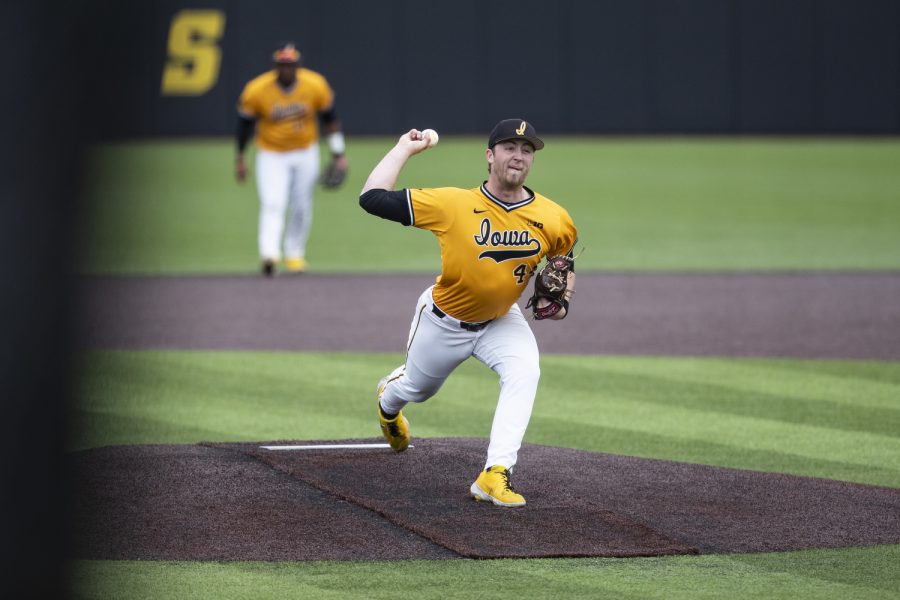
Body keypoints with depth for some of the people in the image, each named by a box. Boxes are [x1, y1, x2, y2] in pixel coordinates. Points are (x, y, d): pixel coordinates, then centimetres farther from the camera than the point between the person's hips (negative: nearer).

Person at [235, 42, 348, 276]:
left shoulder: (316, 86, -14)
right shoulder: (256, 91, -18)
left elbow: (329, 118, 0)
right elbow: (245, 123, -3)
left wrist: (338, 154, 2)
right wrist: (240, 159, 3)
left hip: (306, 153, 2)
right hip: (271, 155, -2)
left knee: (302, 208, 9)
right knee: (272, 204, -20)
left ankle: (295, 254, 27)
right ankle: (269, 254, -33)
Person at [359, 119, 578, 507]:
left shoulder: (553, 220, -19)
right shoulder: (453, 204, -27)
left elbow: (565, 256, 6)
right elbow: (372, 198, -30)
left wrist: (562, 296, -13)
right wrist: (405, 147, -21)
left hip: (500, 322, 1)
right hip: (444, 321, -1)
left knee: (524, 371, -29)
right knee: (417, 388, 22)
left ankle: (495, 475, -29)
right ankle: (388, 398, 63)